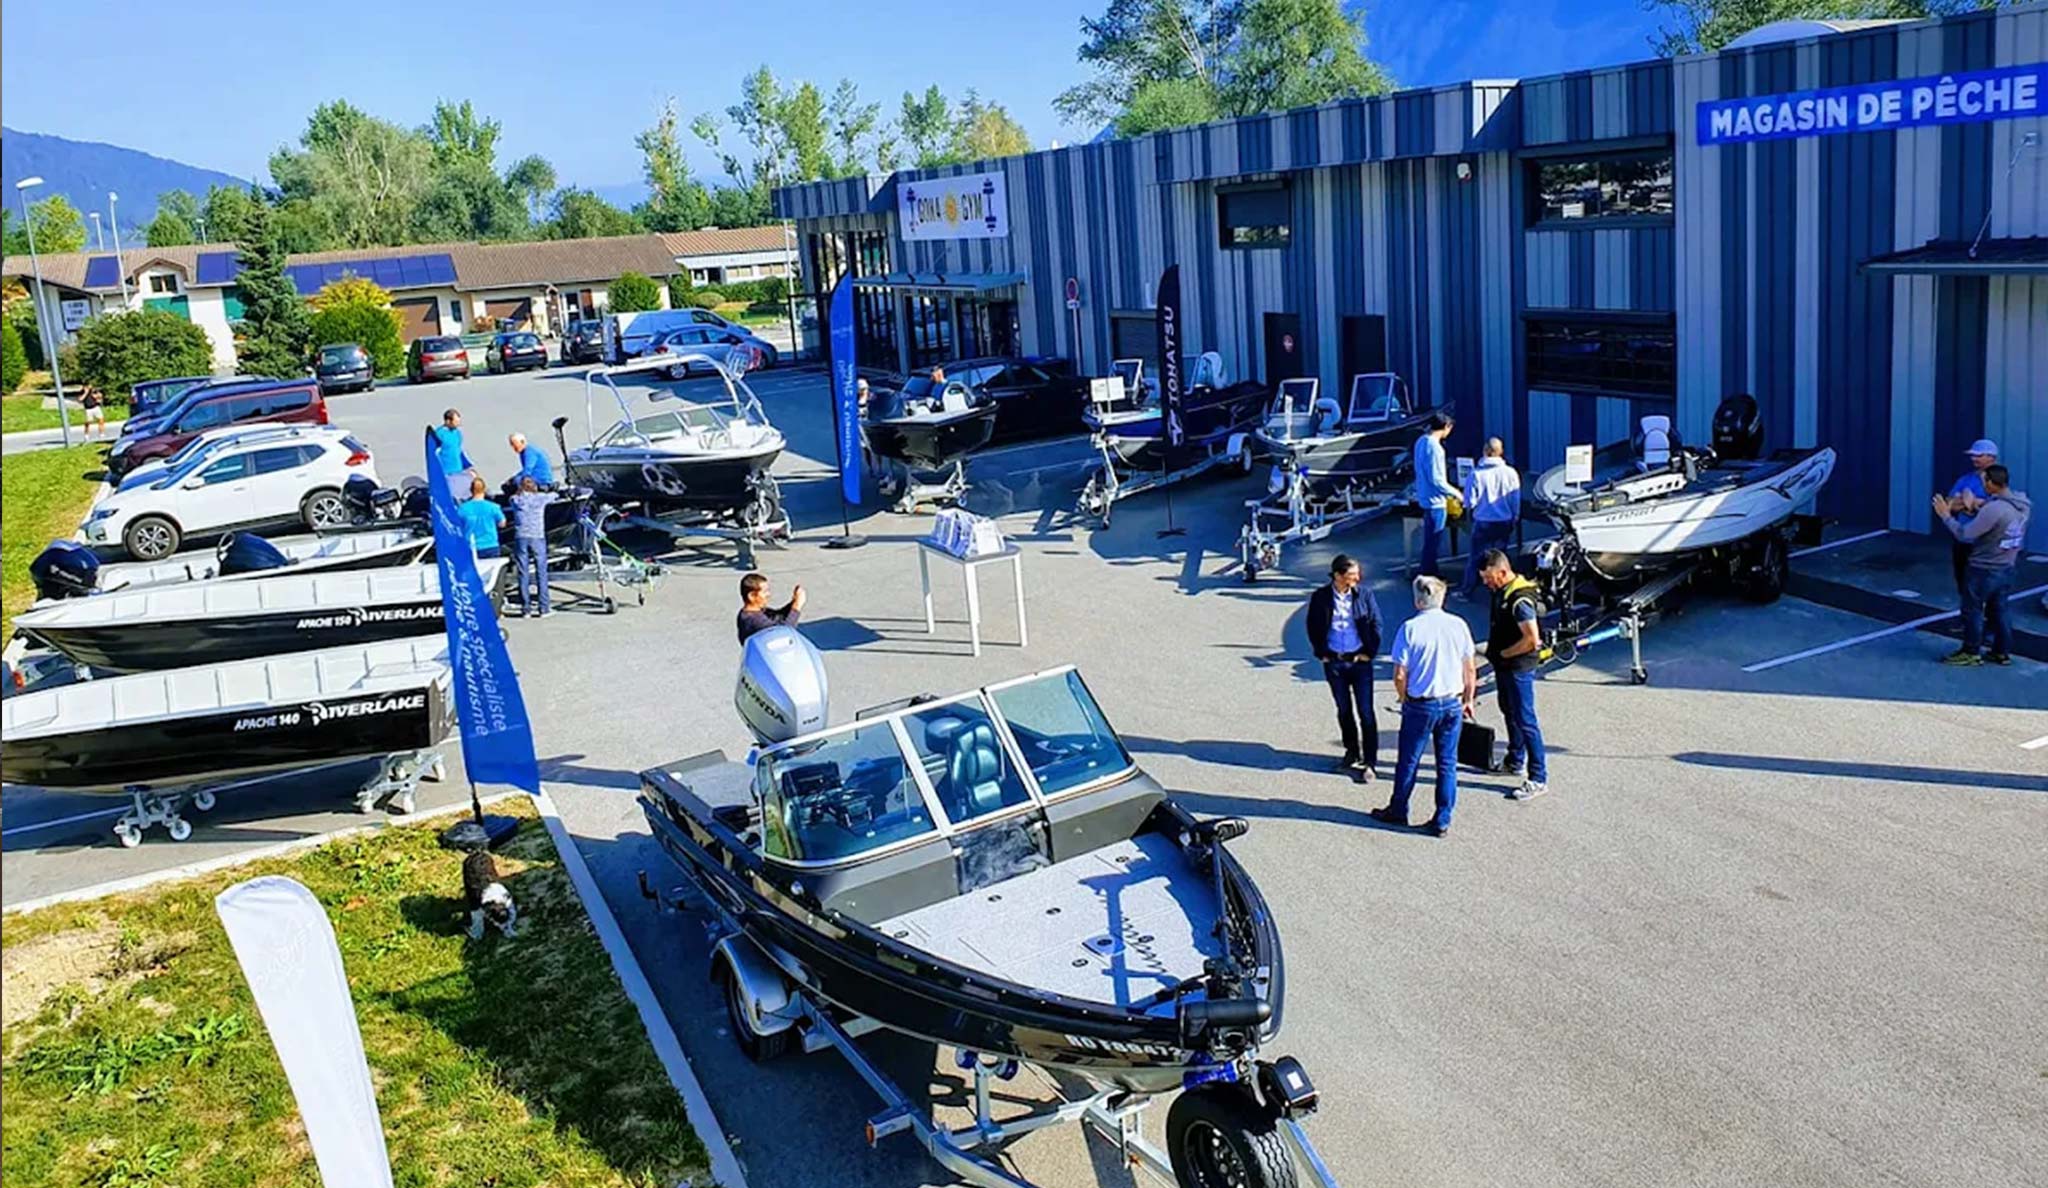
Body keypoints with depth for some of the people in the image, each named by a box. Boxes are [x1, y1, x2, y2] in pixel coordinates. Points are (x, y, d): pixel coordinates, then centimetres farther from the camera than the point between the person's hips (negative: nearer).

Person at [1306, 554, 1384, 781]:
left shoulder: (1364, 595, -6)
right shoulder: (1320, 597, -5)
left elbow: (1376, 624, 1)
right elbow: (1313, 627, 7)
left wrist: (1369, 652, -4)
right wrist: (1321, 653, 2)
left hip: (1359, 661, -2)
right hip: (1333, 662, 2)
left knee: (1365, 713, -3)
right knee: (1344, 710, 15)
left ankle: (1370, 762, 2)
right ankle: (1352, 752, 32)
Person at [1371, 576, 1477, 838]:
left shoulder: (1410, 628, -12)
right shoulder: (1458, 625, -2)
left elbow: (1400, 675, -11)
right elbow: (1470, 671, 4)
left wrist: (1404, 699, 7)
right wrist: (1468, 700, 18)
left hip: (1420, 705, -3)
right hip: (1452, 704, 3)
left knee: (1408, 762, 12)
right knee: (1447, 763, 10)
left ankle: (1398, 811, 26)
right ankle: (1442, 822, 13)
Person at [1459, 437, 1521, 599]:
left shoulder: (1476, 474, -14)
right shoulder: (1510, 473, -6)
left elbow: (1470, 502, -10)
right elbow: (1516, 502, 2)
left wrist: (1470, 513, 12)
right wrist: (1514, 520, 15)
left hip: (1483, 522, -2)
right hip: (1505, 522, 2)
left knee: (1475, 557, 6)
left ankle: (1467, 591, 10)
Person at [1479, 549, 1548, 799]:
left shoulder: (1520, 600, -25)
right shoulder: (1502, 592, 5)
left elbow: (1531, 639, -28)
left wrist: (1503, 653, -16)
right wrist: (1493, 647, 8)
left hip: (1519, 668, -10)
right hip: (1504, 666, 10)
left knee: (1525, 721, -5)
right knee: (1509, 714, 23)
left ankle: (1539, 778, 0)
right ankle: (1514, 762, 40)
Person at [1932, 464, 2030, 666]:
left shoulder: (1993, 509, -28)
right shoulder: (2023, 504, 0)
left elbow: (1964, 535, -23)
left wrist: (1946, 516, -12)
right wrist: (1980, 508, 12)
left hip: (1984, 569, -8)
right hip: (2008, 567, 8)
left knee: (1972, 610, 6)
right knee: (1998, 609, 19)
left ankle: (1970, 653, 13)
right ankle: (2002, 652, 25)